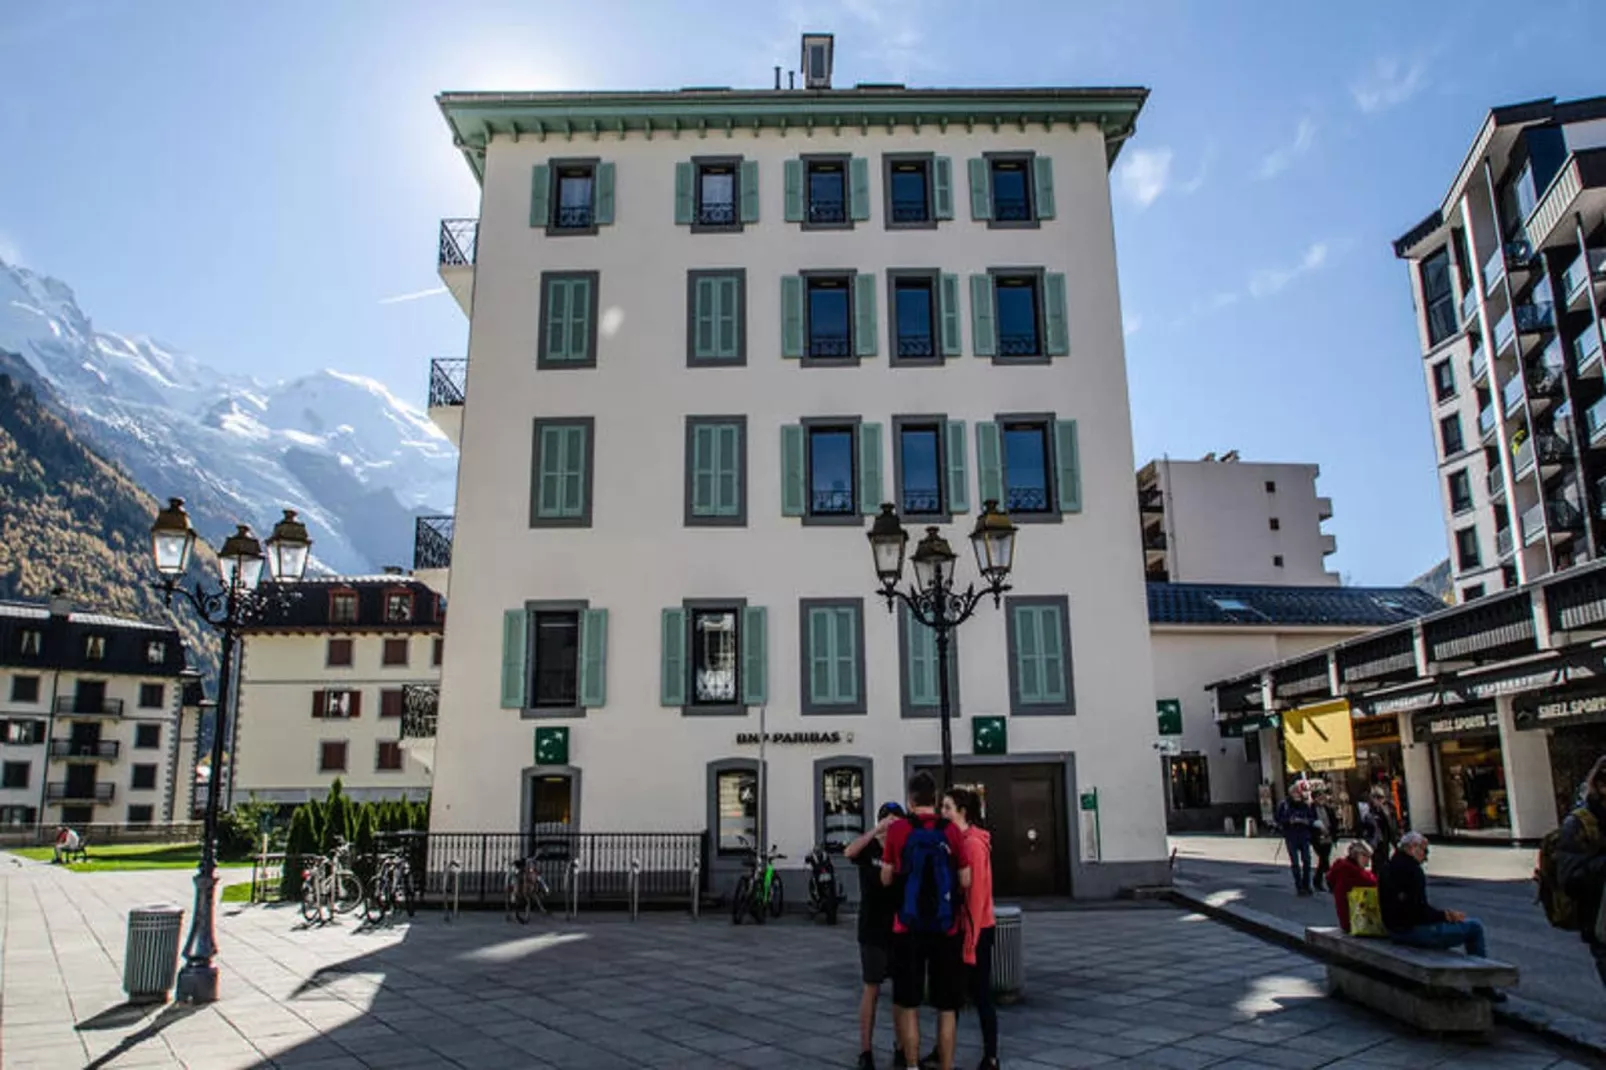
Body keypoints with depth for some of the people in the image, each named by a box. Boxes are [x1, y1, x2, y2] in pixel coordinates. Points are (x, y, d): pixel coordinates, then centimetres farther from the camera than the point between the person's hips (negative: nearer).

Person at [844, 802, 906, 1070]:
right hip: (873, 931, -3)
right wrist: (876, 830, -34)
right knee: (872, 990, 1)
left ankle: (901, 1047, 24)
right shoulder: (868, 849, -7)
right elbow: (848, 853, -30)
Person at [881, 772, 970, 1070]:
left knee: (907, 1004, 11)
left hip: (908, 928, 0)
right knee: (947, 1007, 11)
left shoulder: (897, 829, -5)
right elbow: (965, 881, 0)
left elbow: (886, 879, 2)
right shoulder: (951, 830, -3)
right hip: (946, 929, 1)